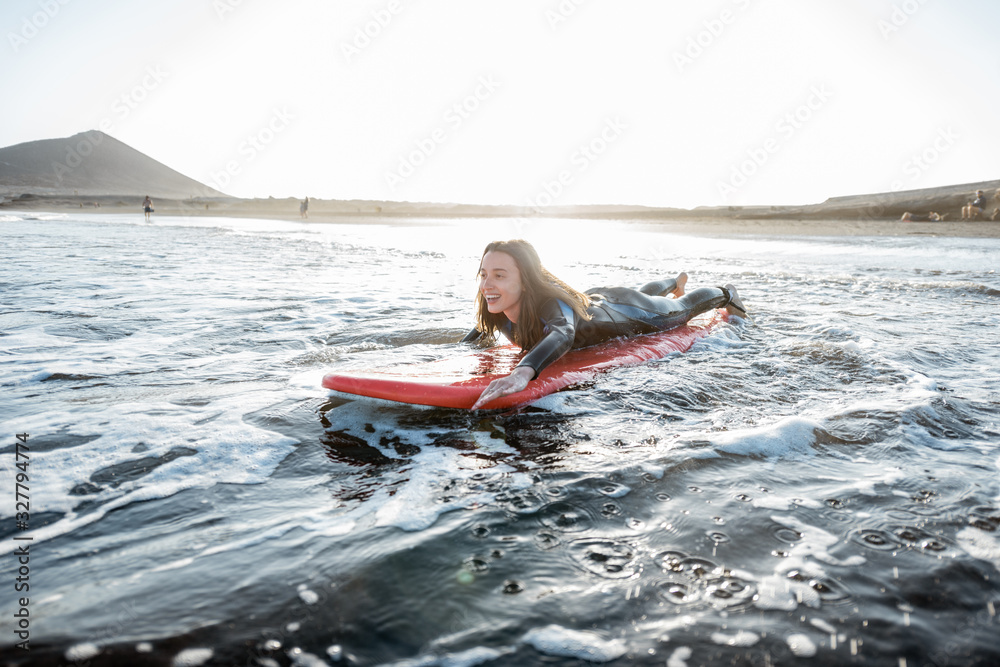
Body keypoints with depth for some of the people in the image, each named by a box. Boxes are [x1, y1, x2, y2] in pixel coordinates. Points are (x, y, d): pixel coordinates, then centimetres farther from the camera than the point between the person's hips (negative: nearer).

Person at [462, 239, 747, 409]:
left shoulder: (552, 303, -48)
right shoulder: (497, 308, -28)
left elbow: (563, 333, -71)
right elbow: (482, 329, -4)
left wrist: (524, 371, -88)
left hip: (626, 312, -6)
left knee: (681, 307, 25)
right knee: (645, 293, 39)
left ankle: (725, 294, 56)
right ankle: (675, 281, 72)